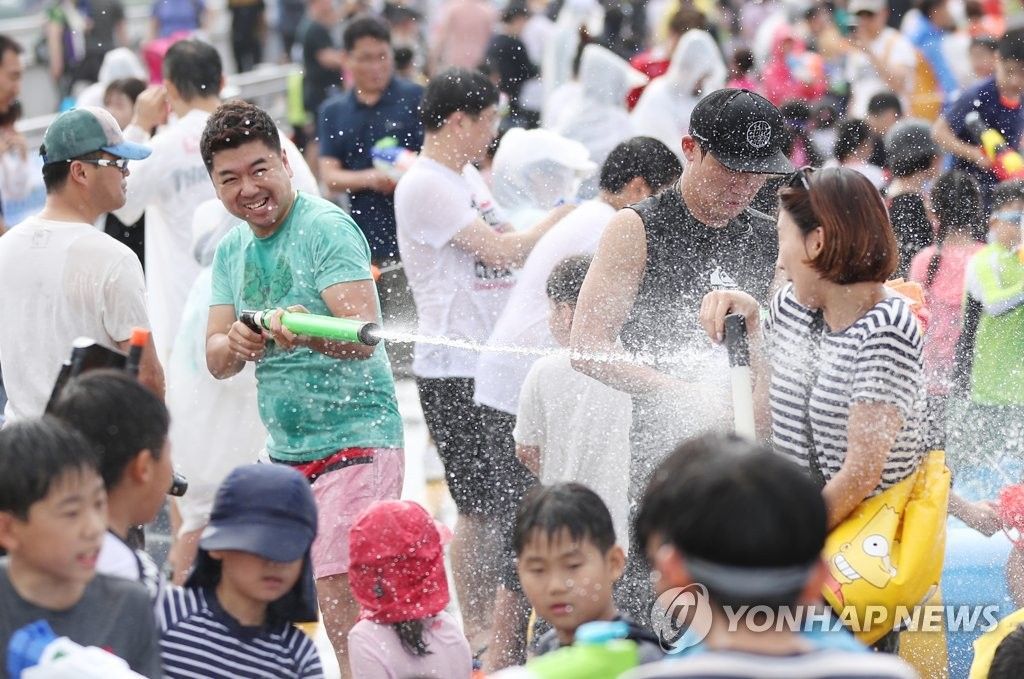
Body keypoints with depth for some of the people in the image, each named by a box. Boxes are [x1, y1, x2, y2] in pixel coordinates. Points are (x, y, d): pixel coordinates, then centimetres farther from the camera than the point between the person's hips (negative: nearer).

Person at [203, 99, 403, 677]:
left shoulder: (327, 228, -11)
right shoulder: (231, 251, 12)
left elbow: (365, 336, -22)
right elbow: (216, 360, 6)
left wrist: (307, 334, -43)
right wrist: (236, 344, -17)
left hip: (355, 441, -8)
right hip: (285, 452, 8)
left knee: (344, 608, -16)